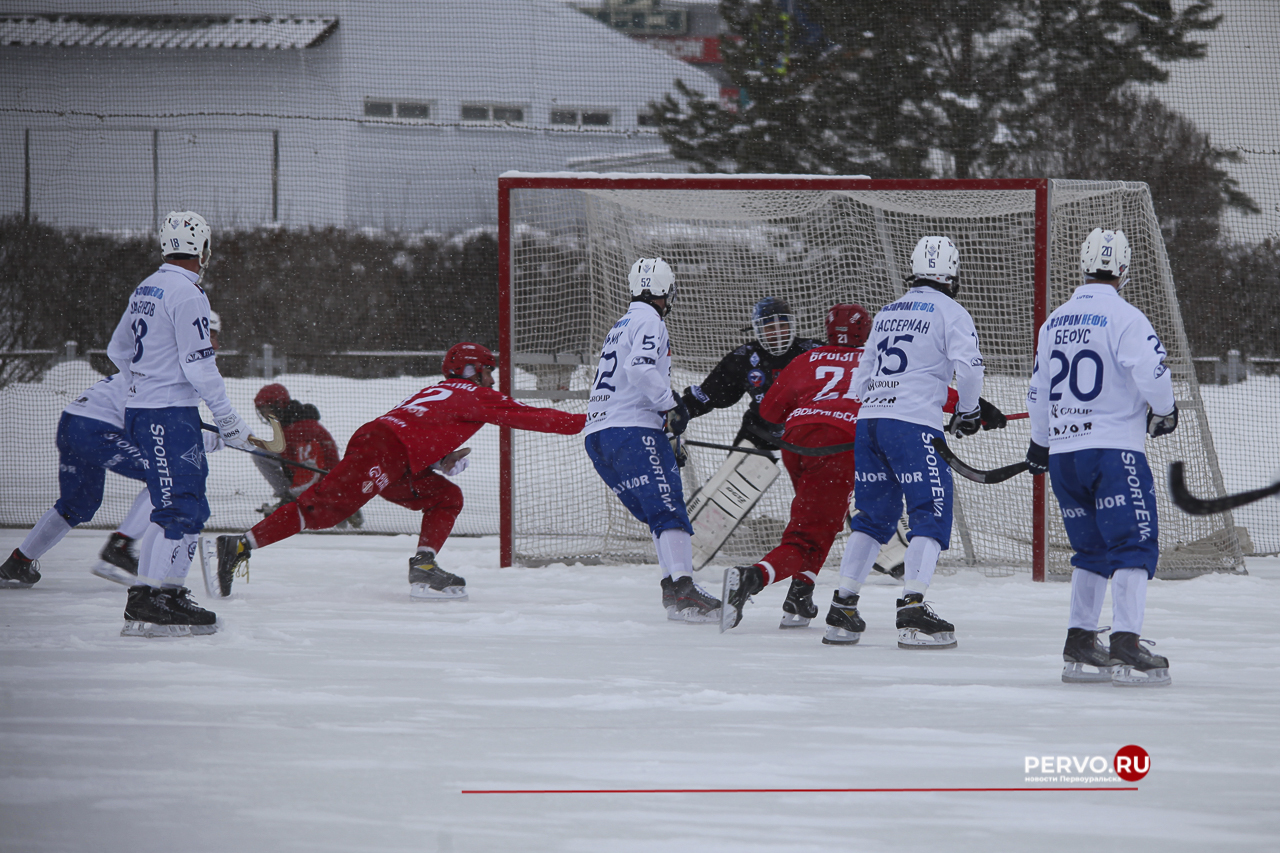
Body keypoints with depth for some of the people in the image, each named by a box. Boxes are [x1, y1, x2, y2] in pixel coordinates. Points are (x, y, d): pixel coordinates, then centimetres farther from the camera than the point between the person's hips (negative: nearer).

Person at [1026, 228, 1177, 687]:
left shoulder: (1054, 322, 13)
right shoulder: (1124, 317, -9)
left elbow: (1039, 391, 22)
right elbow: (1152, 373, -19)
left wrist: (1040, 444, 36)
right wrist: (1164, 411, 2)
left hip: (1064, 453, 7)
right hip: (1113, 448, -7)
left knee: (1093, 548, 17)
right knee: (1134, 543, -8)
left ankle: (1079, 647, 16)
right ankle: (1125, 648, -19)